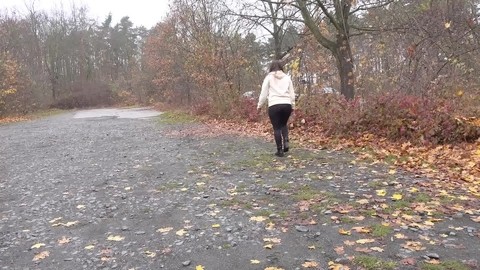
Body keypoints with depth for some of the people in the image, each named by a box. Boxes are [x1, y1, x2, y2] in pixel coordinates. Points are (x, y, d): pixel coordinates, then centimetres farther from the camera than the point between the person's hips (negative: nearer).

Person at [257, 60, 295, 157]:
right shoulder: (287, 77, 14)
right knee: (283, 124, 23)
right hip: (287, 105, 3)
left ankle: (280, 150, 4)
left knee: (277, 128, 4)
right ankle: (285, 143, 5)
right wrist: (293, 106, 23)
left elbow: (264, 93, 5)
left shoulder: (269, 77, 6)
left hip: (274, 105, -3)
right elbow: (292, 93, 14)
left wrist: (259, 105, 14)